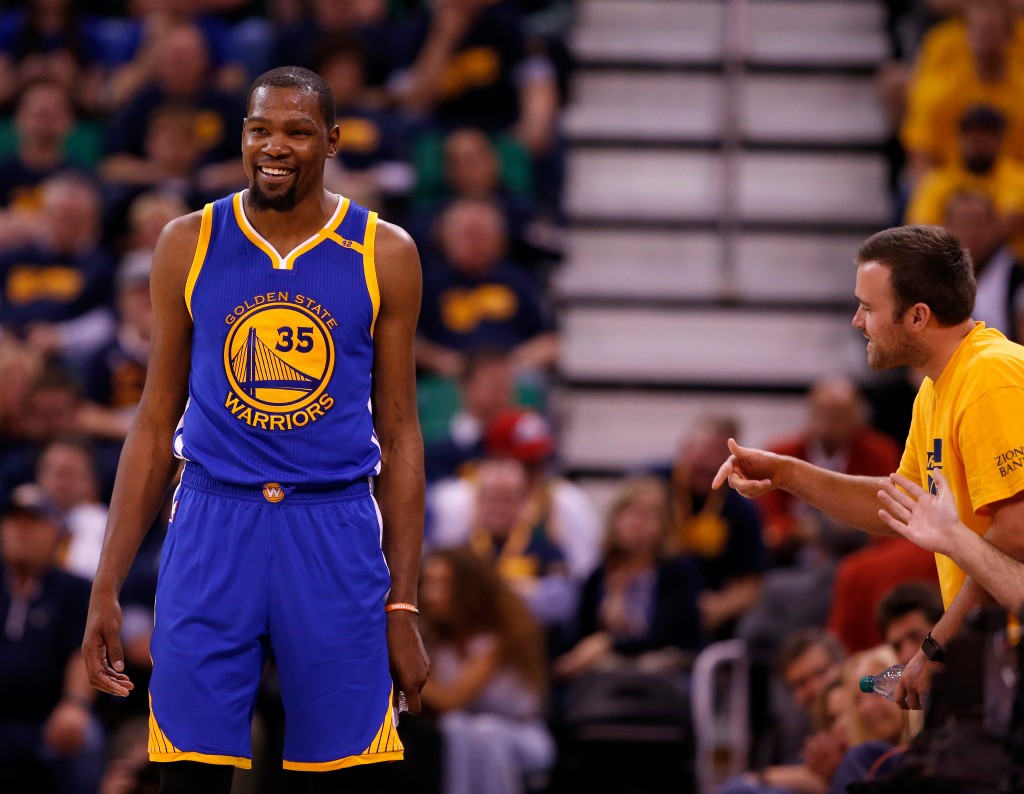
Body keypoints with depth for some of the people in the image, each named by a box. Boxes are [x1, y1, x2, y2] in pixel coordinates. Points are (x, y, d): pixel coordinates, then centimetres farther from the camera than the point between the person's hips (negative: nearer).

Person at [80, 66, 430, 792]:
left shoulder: (385, 256, 2)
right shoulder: (188, 245, 4)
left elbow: (399, 433, 6)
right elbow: (156, 423, 9)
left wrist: (403, 608, 1)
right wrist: (107, 588, 3)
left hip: (334, 535, 0)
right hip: (213, 524, 0)